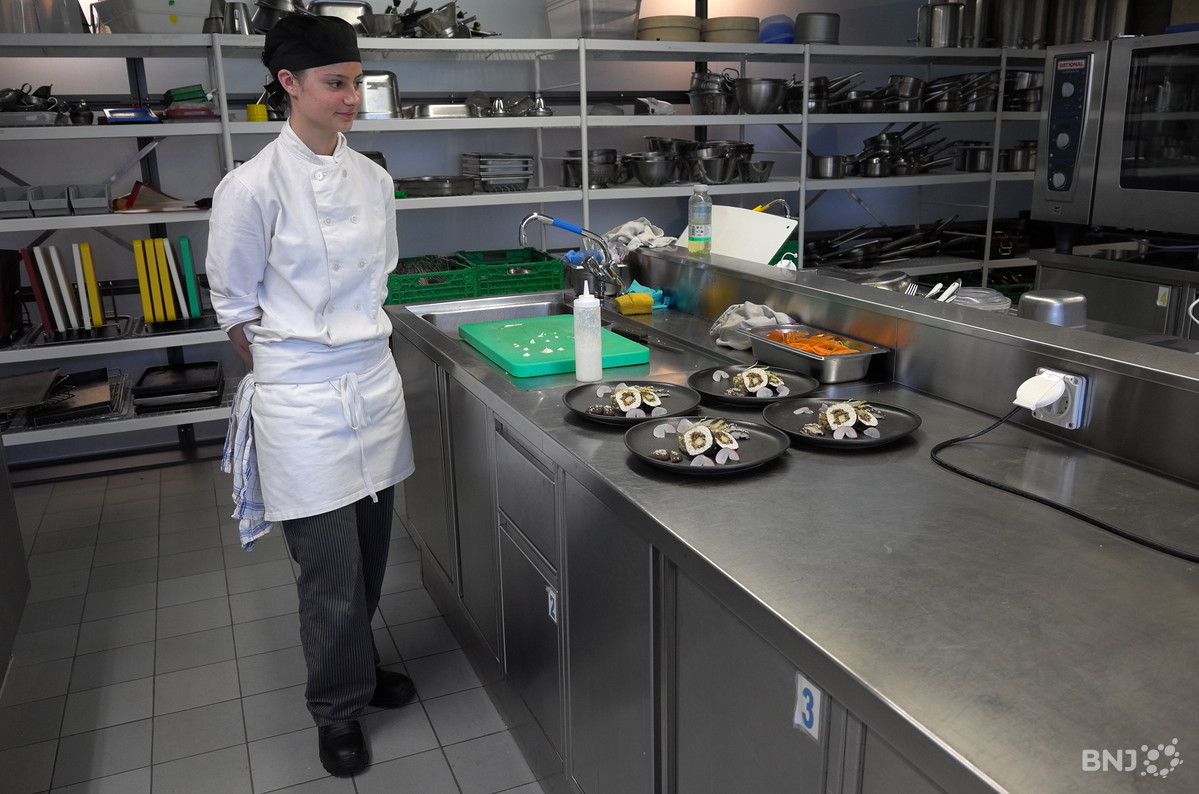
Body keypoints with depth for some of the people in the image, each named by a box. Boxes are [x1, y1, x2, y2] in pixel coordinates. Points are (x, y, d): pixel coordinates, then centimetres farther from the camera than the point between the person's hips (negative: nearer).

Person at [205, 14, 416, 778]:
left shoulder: (372, 179, 5)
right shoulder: (252, 187, -13)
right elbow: (236, 307, -4)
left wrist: (367, 351, 15)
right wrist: (288, 371, 4)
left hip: (375, 383, 6)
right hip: (303, 400, -5)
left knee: (369, 551, 16)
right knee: (332, 568, 4)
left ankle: (356, 664, 41)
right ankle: (339, 706, 27)